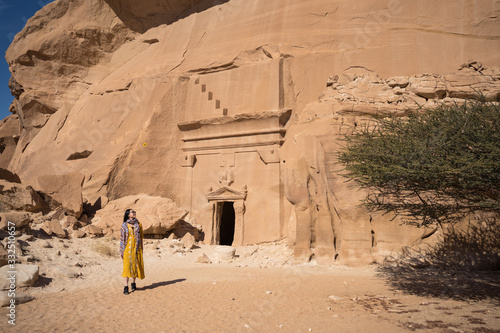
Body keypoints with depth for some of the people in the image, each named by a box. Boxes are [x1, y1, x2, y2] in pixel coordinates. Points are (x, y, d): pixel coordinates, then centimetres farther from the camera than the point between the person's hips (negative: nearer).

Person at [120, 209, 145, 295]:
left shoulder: (138, 224, 7)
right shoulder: (124, 225, 2)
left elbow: (141, 236, 10)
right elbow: (122, 237, 3)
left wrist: (141, 249, 6)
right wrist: (121, 250, -1)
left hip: (136, 248, 2)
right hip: (127, 248, -2)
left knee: (136, 265, 6)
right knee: (127, 266, -8)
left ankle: (133, 283, 22)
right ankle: (126, 287, -7)